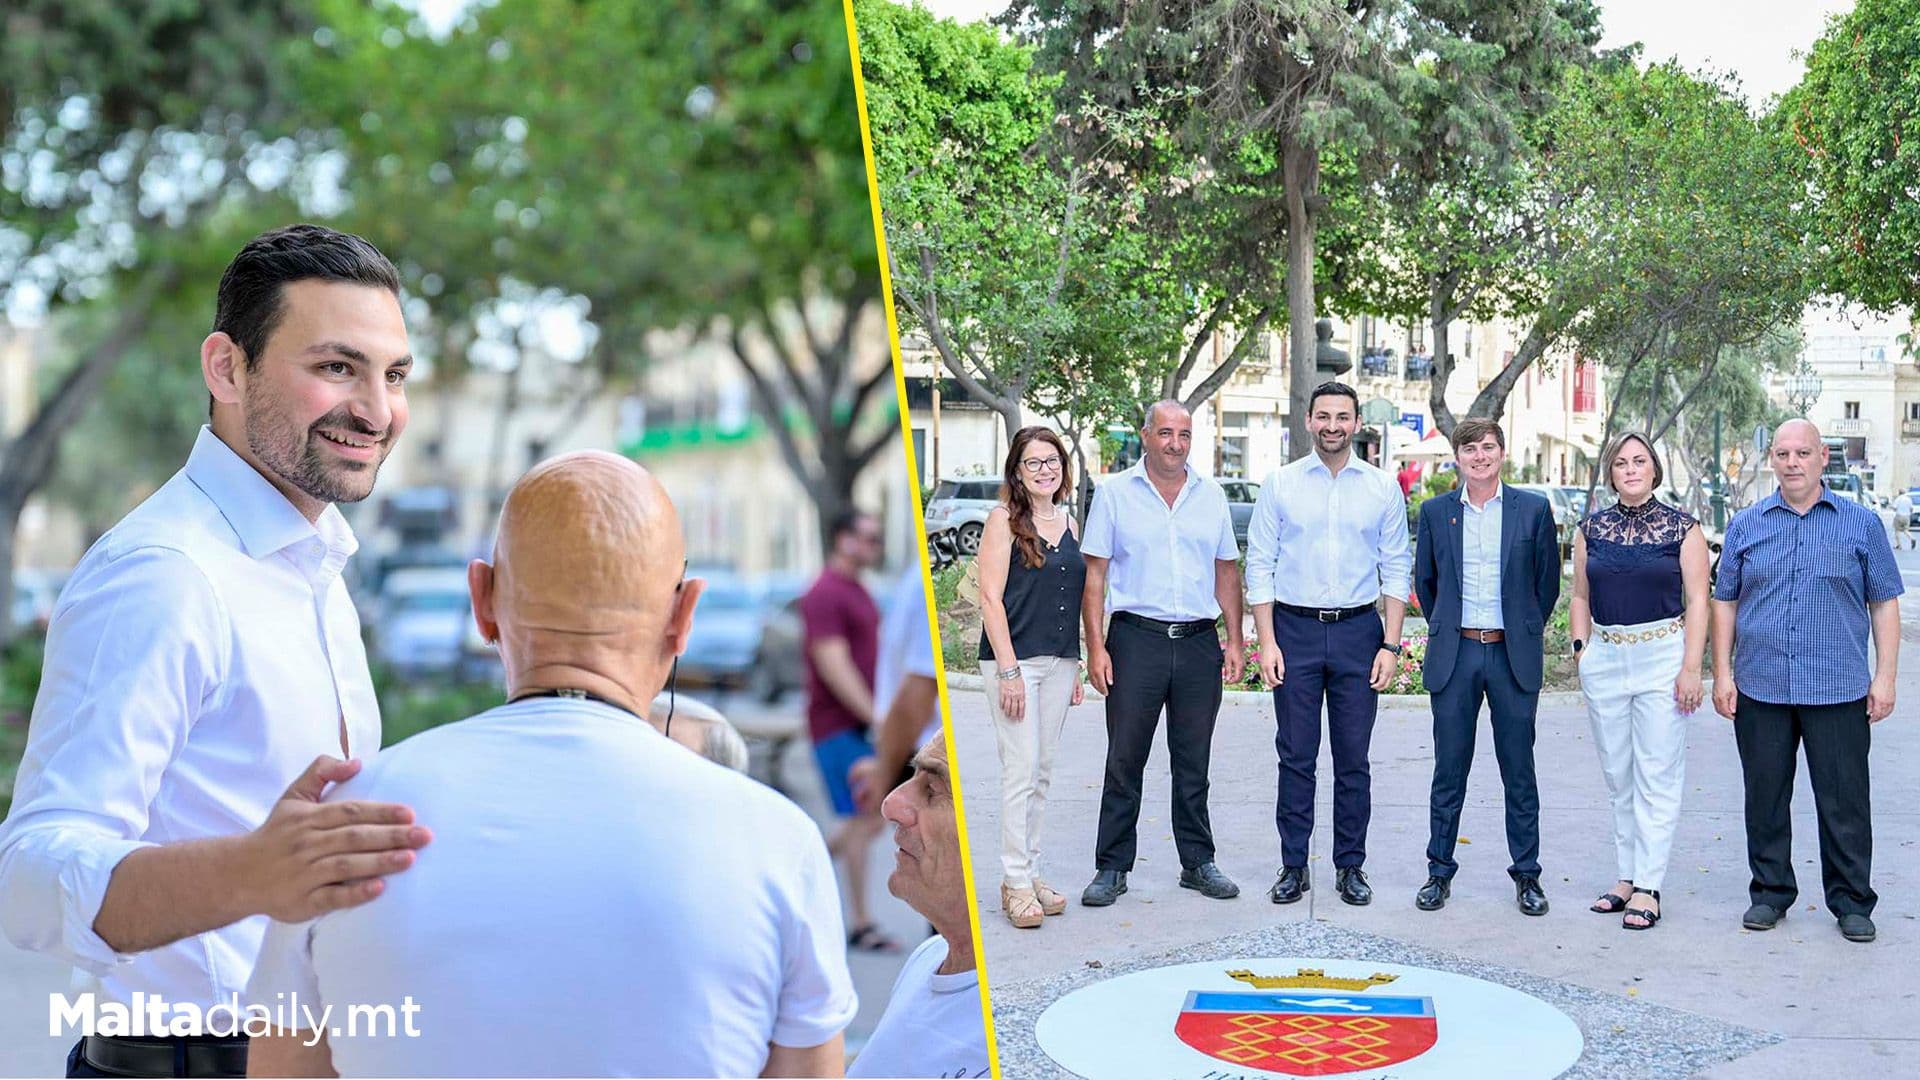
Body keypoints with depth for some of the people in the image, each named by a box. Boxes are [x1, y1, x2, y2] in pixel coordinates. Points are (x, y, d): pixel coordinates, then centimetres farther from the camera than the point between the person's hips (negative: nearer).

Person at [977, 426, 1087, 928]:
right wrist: (1009, 670, -16)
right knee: (1021, 769, -7)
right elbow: (990, 598, -10)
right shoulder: (1004, 519, -5)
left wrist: (1076, 666, 13)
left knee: (1042, 772, 10)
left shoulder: (1069, 523, 13)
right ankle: (1015, 882, 1)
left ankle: (1031, 872, 19)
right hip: (1013, 657, -6)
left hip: (1059, 660, 6)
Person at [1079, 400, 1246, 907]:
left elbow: (1226, 571, 16)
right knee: (1124, 761, 1)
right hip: (1136, 639, -3)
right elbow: (1094, 573, 0)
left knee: (1193, 761, 10)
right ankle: (1112, 868, 9)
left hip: (1199, 641, 3)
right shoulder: (1114, 493, 2)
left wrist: (1235, 640, 8)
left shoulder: (1211, 496, 11)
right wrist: (1095, 646, -8)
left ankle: (1198, 862, 21)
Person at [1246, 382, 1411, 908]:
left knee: (1353, 759, 5)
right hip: (1295, 630, 0)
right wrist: (1267, 642, -6)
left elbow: (1397, 570, 5)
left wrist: (1391, 646, -2)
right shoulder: (1280, 484, 2)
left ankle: (1351, 866, 16)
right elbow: (1259, 565, 1)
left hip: (1358, 630, 1)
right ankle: (1293, 866, 12)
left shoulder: (1384, 488, 5)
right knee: (1296, 756, 3)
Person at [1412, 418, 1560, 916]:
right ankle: (1439, 872, 16)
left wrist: (1525, 633, 12)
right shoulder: (1435, 511, 5)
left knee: (1519, 771, 6)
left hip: (1513, 656, -1)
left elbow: (1548, 581, 9)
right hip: (1454, 655, 1)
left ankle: (1526, 875, 17)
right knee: (1449, 771, 6)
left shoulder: (1534, 509, 1)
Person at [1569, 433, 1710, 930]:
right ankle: (1627, 875, 20)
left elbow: (1697, 601, -3)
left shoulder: (1681, 527, -1)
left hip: (1662, 656, -4)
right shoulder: (1591, 528, 9)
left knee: (1657, 776, -2)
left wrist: (1691, 668, -9)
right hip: (1604, 659, 4)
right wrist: (1581, 651, 4)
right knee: (1618, 775, 10)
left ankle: (1647, 887, 2)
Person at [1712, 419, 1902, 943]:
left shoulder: (1861, 524, 4)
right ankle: (1770, 892, 22)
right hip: (1760, 688, 2)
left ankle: (1851, 902, 15)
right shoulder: (1746, 525, 8)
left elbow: (1884, 604, 5)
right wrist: (1723, 674, 3)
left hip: (1838, 690, -2)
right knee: (1765, 799, 9)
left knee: (1844, 801, 2)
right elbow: (1725, 601, 10)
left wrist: (1885, 677, -2)